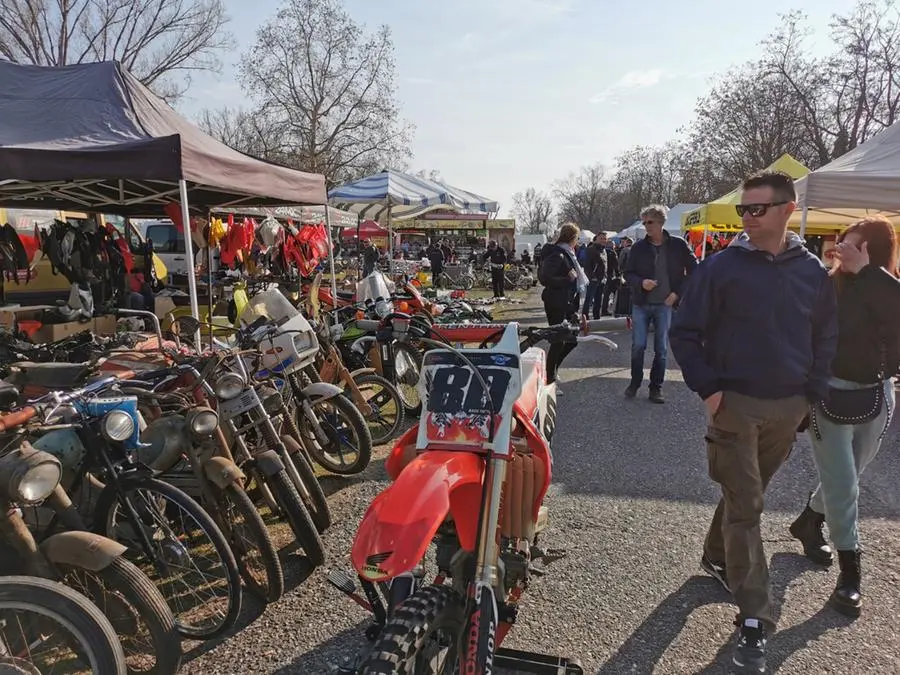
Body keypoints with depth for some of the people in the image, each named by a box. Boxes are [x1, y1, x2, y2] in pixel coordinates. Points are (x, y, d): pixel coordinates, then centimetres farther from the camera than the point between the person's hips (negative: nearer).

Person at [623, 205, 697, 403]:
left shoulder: (678, 245, -2)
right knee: (638, 346, 0)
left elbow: (693, 270, 4)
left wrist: (678, 292, -4)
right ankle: (635, 383, 18)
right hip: (641, 304, 1)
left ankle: (656, 388, 16)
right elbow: (628, 273, 6)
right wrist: (641, 283, -14)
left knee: (661, 349, 5)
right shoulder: (639, 247, 1)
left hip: (665, 305, -1)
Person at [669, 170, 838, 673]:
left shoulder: (814, 272, 3)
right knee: (745, 508, -2)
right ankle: (755, 620, 6)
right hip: (735, 404, -3)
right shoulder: (722, 267, -7)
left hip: (788, 408, 4)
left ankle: (717, 558, 41)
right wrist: (707, 388, -11)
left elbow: (826, 337, 14)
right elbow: (685, 332, -4)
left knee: (744, 495, 17)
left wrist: (813, 392, 5)